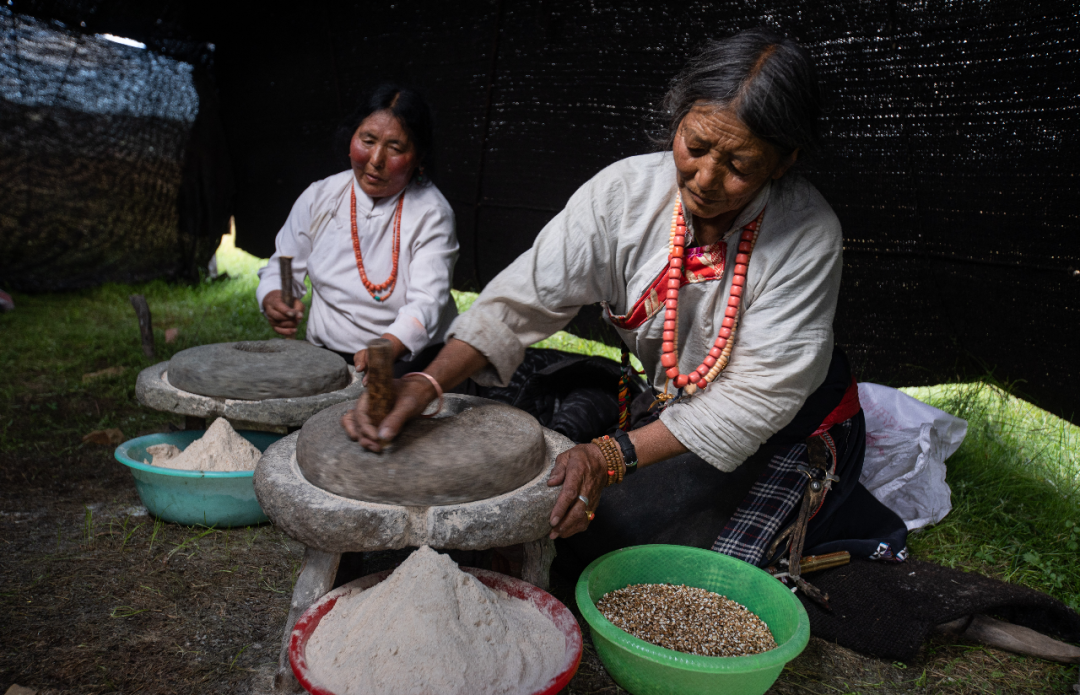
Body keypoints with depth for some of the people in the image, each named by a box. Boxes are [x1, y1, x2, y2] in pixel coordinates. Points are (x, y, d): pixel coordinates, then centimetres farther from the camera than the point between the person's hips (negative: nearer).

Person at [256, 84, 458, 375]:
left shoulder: (432, 212, -8)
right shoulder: (318, 198, 4)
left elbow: (426, 300, -19)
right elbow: (282, 267, 14)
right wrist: (273, 299, -12)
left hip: (409, 359, -3)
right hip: (325, 358, 3)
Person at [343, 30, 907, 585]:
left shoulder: (808, 237, -26)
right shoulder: (625, 191, -18)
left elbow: (757, 396, -28)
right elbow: (527, 297, -19)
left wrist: (613, 456, -37)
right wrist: (426, 384, -35)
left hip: (789, 423, -4)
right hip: (674, 406, 5)